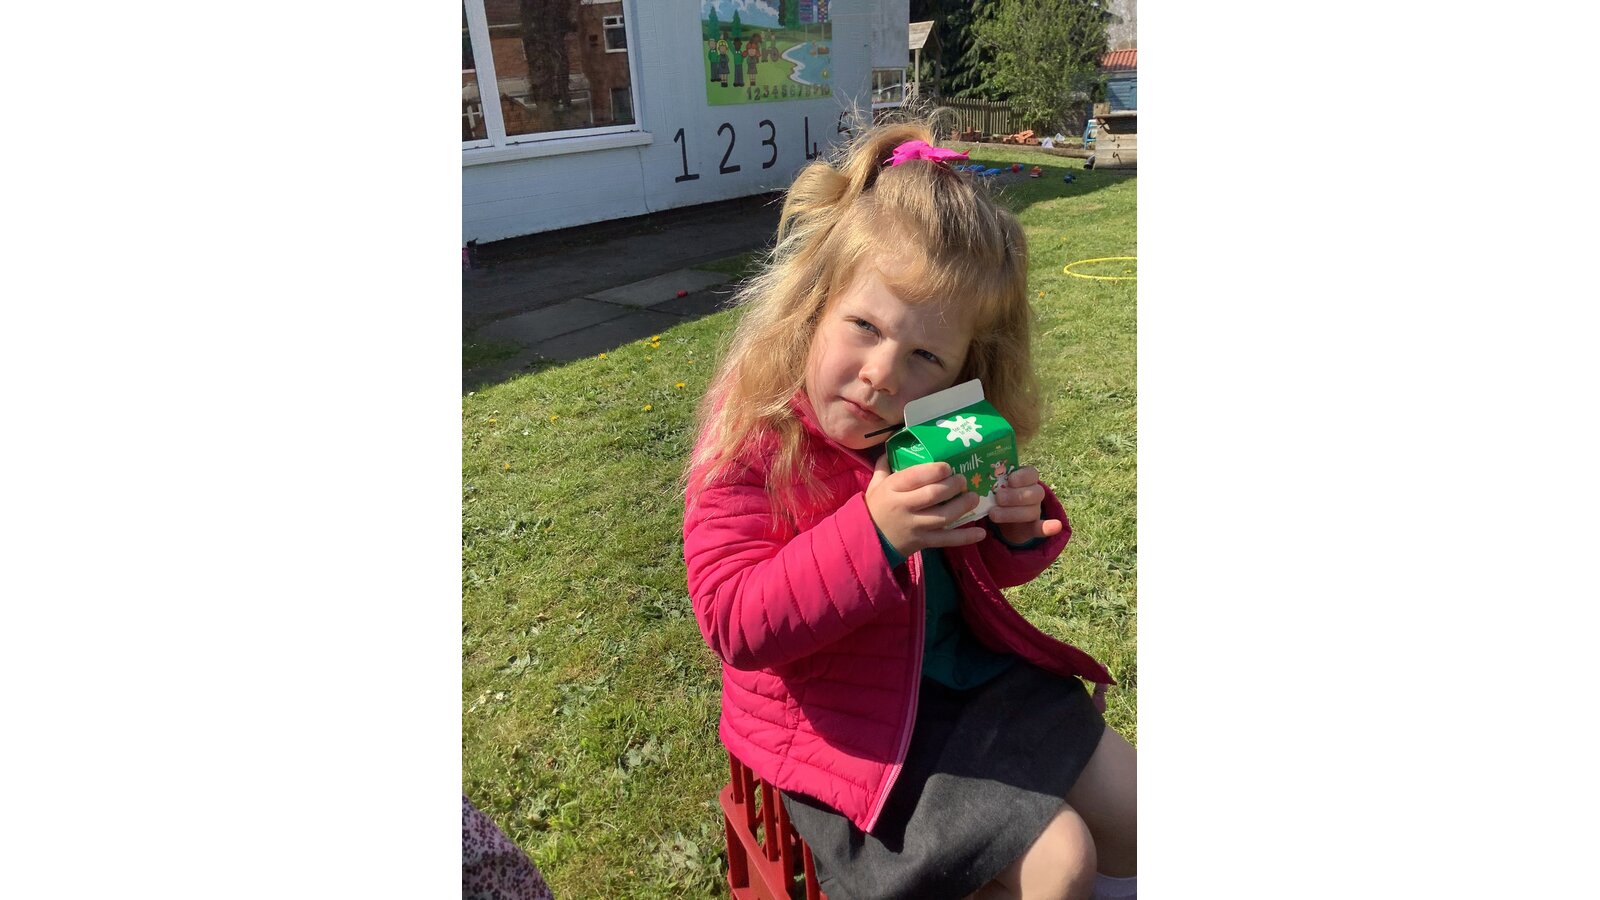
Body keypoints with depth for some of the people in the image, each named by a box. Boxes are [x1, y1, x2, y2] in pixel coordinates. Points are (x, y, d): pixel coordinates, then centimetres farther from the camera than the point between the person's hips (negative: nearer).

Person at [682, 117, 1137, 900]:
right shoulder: (749, 440, -22)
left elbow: (982, 570, 11)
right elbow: (733, 622, -27)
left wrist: (1020, 531, -14)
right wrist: (874, 534, -38)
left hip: (968, 666, 7)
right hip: (847, 725, -6)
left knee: (1123, 795, 13)